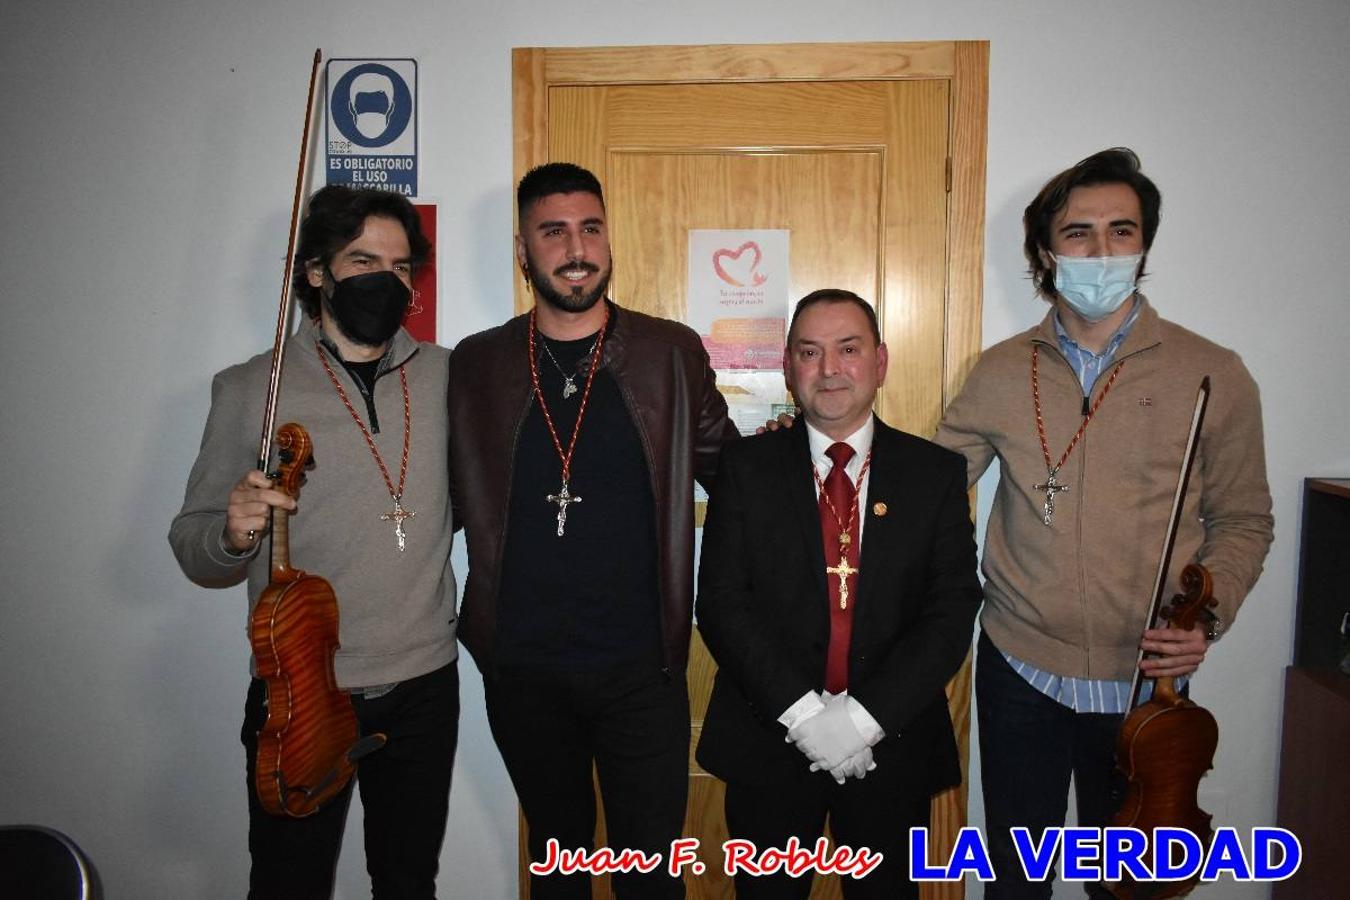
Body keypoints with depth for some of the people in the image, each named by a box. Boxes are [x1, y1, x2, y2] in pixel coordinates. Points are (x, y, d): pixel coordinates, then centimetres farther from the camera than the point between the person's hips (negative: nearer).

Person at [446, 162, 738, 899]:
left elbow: (730, 474, 6)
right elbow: (456, 499, 8)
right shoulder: (476, 364, 0)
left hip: (641, 664, -1)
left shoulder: (672, 353, -3)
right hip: (519, 668, 2)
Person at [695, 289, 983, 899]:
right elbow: (720, 602, -7)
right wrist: (799, 710, -17)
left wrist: (866, 715, -16)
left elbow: (953, 609, -6)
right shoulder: (746, 467, -2)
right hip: (769, 739, 0)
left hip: (892, 742, 1)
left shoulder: (935, 472, 0)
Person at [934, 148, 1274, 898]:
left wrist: (1208, 616, -13)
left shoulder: (1213, 375, -5)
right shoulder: (1001, 372, -1)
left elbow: (1242, 521, 3)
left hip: (1144, 681, 0)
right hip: (1019, 671, 1)